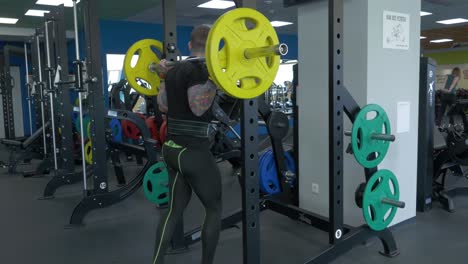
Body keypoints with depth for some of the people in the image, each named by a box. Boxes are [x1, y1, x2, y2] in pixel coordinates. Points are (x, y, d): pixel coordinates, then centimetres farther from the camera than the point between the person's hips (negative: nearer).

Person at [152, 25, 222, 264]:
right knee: (214, 209, 10)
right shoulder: (198, 69, -14)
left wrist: (164, 75, 29)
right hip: (194, 152, -8)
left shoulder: (175, 69, 12)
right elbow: (198, 107, -25)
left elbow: (163, 106, 20)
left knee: (175, 209, 18)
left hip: (172, 149, 8)